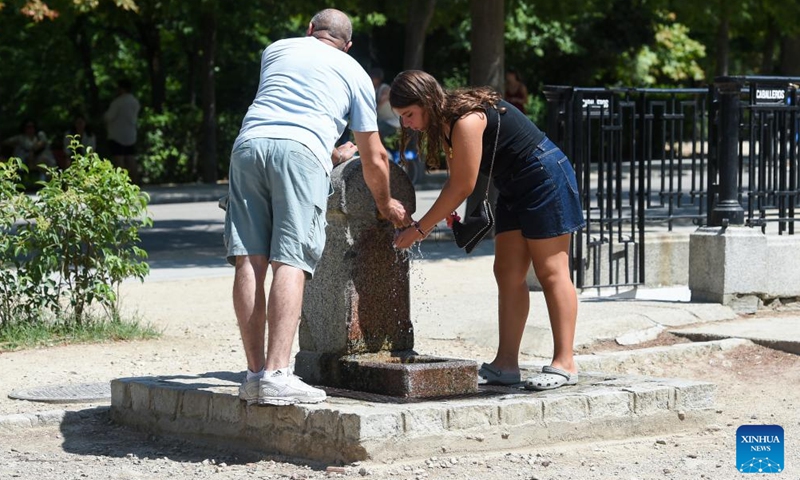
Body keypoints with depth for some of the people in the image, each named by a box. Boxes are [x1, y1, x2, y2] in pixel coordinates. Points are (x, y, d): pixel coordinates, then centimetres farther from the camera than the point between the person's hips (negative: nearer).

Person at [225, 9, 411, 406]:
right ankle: (276, 375, -23)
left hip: (249, 143, 3)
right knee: (290, 262, -11)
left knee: (249, 261, -1)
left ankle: (255, 373, -7)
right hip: (302, 151, -3)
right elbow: (374, 158, 25)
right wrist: (386, 205, 42)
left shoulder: (277, 50, 32)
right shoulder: (354, 73, 24)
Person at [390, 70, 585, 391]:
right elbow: (456, 180, 8)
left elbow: (463, 186, -22)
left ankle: (564, 364, -7)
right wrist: (447, 214, -11)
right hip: (513, 189, 10)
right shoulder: (445, 121, 4)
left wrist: (419, 229, -17)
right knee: (508, 274, 4)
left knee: (550, 271, -8)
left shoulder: (466, 121, -25)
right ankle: (506, 364, 3)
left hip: (545, 179, -10)